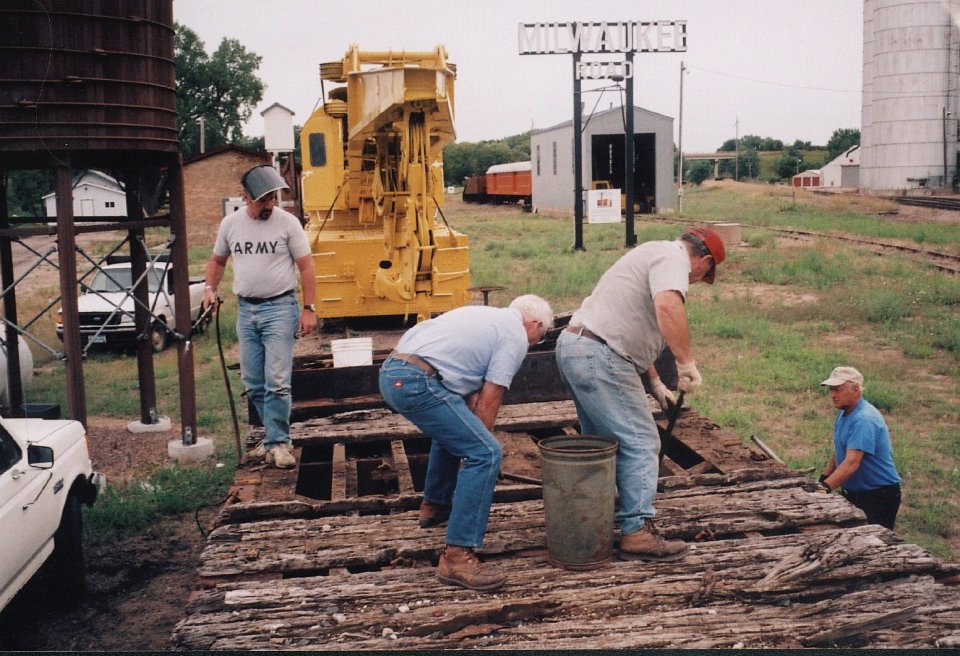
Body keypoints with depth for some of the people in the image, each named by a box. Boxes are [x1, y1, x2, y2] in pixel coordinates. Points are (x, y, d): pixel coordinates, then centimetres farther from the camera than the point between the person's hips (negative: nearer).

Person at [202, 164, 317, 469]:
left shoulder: (287, 222, -6)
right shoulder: (230, 223, 5)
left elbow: (306, 266, -4)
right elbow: (217, 260, 19)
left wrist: (309, 308, -8)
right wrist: (210, 288, 2)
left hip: (280, 307, -5)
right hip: (245, 309, 5)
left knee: (276, 382, -10)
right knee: (253, 384, 9)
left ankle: (277, 443, 1)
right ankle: (277, 437, 22)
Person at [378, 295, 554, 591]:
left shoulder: (487, 316, 27)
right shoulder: (516, 336, 2)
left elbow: (472, 395, 26)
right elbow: (487, 404, -1)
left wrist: (473, 437, 24)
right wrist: (480, 442, 12)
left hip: (391, 371, 10)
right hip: (417, 382, -10)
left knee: (455, 430, 33)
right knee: (485, 453, -10)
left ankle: (435, 505, 46)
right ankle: (457, 556, -13)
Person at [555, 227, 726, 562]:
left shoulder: (655, 253, 26)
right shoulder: (674, 257, -6)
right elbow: (667, 307, -29)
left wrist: (655, 383, 31)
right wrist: (687, 363, -22)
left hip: (573, 347, 11)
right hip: (598, 356, -11)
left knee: (602, 442, 19)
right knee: (640, 441, -5)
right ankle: (637, 532, -3)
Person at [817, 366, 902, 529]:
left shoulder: (864, 419, -24)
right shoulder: (843, 413, 8)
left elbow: (852, 463, -34)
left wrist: (825, 487, -42)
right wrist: (824, 478, 11)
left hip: (877, 496, -9)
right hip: (851, 493, 9)